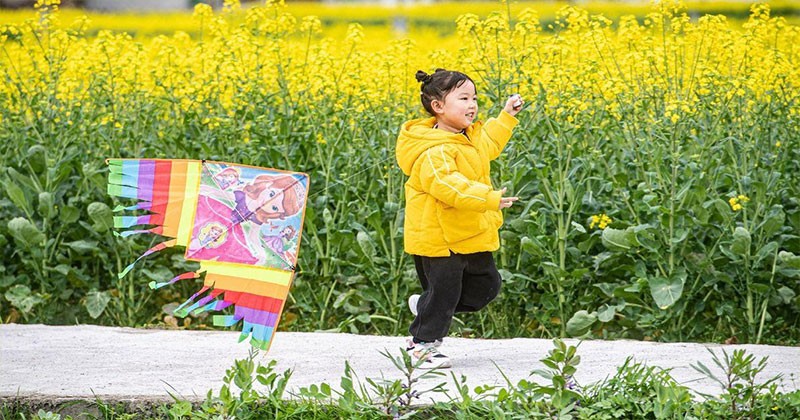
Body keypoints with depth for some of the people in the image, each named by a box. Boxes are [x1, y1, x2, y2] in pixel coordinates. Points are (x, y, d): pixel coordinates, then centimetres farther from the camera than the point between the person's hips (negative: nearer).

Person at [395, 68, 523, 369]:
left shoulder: (470, 136, 8)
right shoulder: (435, 152, -26)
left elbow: (488, 146, 32)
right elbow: (447, 186, -40)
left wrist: (506, 118, 26)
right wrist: (487, 198, -46)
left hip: (471, 236, 9)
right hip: (439, 239, -9)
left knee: (486, 285, 16)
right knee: (443, 293, 1)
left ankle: (424, 306, 31)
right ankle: (422, 346, 22)